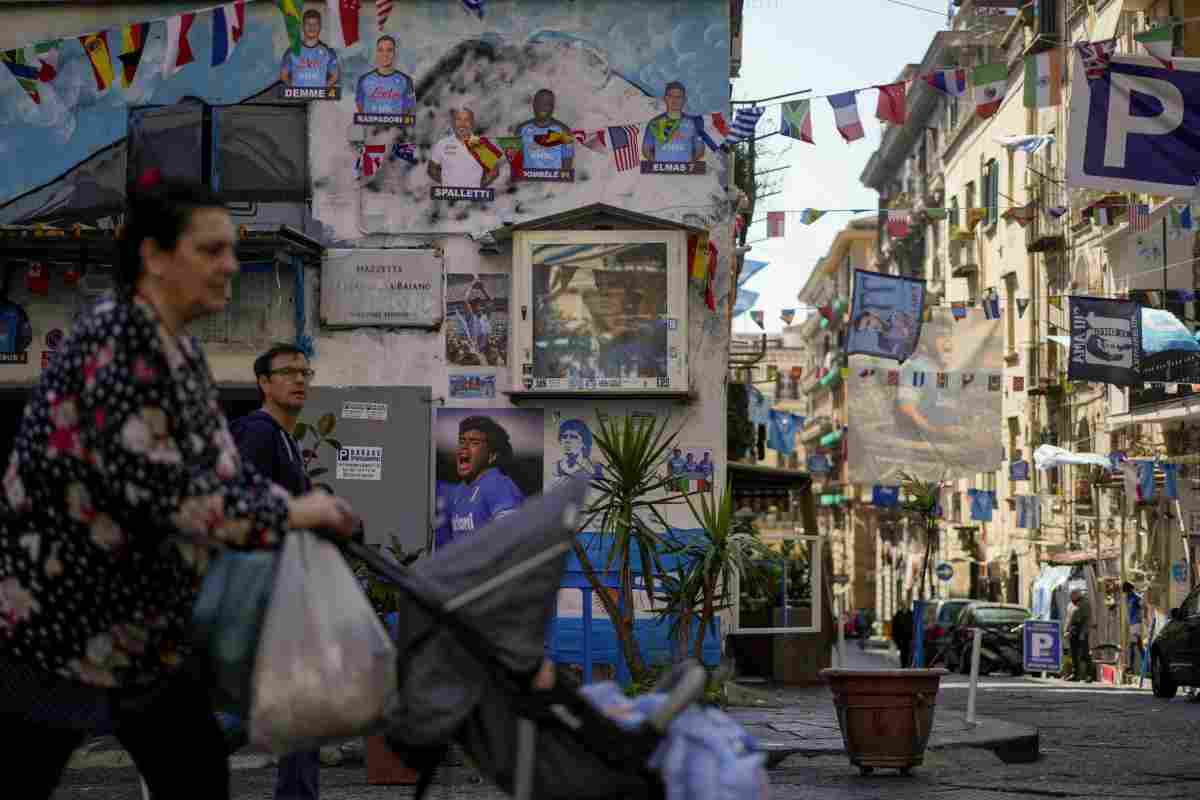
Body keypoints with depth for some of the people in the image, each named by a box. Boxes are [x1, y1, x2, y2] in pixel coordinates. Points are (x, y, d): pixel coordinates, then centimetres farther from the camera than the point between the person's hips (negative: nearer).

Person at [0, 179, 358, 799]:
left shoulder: (181, 352, 9)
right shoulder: (116, 339, -19)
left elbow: (221, 469, 13)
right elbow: (156, 485, -26)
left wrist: (302, 509, -2)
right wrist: (286, 515, -19)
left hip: (145, 628, 9)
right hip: (54, 617, -9)